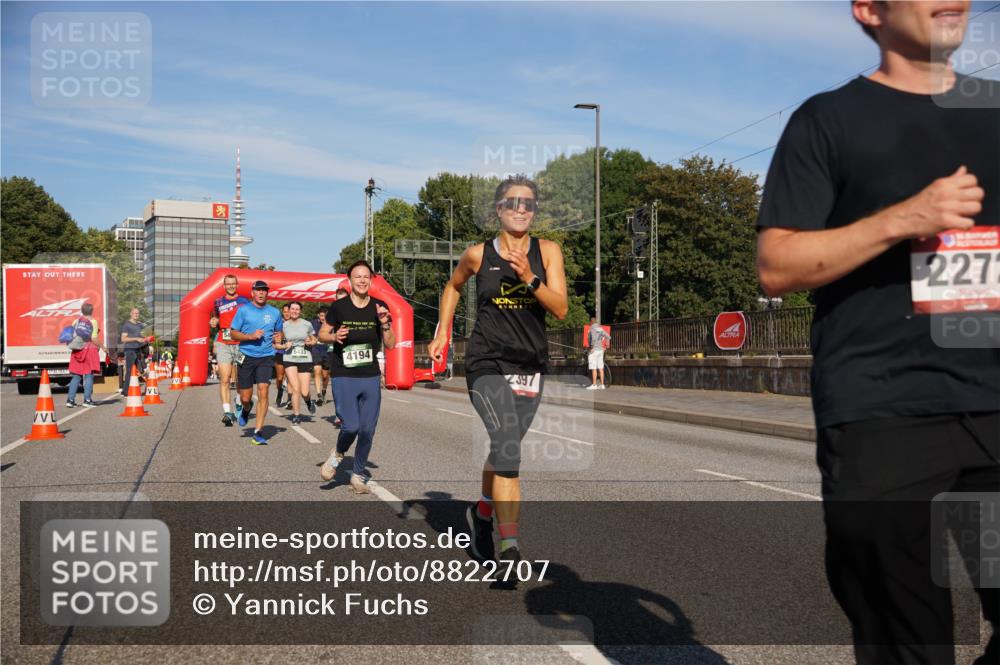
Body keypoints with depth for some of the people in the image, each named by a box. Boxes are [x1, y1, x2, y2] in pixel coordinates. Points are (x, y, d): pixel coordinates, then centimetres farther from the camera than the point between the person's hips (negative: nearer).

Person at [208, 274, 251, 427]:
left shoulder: (244, 301, 6)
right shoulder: (218, 302, 12)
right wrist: (213, 322, 6)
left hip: (241, 345, -1)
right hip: (223, 345, 1)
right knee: (224, 379, -10)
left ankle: (239, 403, 33)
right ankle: (227, 412, -15)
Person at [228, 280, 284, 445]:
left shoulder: (275, 312, 8)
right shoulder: (243, 310, 1)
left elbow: (278, 332, 23)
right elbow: (233, 333, 1)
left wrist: (278, 338, 0)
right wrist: (251, 336, -15)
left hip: (266, 357, 1)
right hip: (247, 357, -1)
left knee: (263, 392, -13)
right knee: (245, 397, 5)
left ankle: (258, 432, -8)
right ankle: (247, 409, 43)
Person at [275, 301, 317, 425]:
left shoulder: (307, 324, 3)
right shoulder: (284, 326, 2)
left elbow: (314, 340, 16)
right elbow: (275, 345, 7)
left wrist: (310, 342, -6)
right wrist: (284, 346, -12)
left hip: (305, 360, 1)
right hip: (290, 359, -1)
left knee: (304, 392, -3)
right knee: (295, 388, -12)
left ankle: (308, 401, 33)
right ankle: (296, 414, 5)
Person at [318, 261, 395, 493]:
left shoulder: (380, 307, 3)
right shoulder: (339, 307, -4)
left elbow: (390, 345, 5)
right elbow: (322, 334, 8)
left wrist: (385, 324, -12)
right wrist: (334, 336, -13)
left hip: (371, 378, 3)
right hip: (344, 377, -3)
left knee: (368, 430, 3)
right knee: (351, 426, -16)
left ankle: (358, 475, 24)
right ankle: (337, 454, 18)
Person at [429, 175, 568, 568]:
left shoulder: (547, 252, 1)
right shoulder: (478, 255, 0)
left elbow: (561, 309, -8)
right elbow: (453, 287, 20)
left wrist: (529, 278, -21)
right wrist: (442, 333, 14)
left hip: (530, 368, 3)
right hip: (487, 364, -3)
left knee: (503, 450, 15)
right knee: (507, 447, -19)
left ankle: (482, 513, 43)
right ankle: (509, 548, -16)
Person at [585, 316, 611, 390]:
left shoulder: (592, 328, -9)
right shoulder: (600, 328, 13)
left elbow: (594, 338, -24)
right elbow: (608, 337, 12)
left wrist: (592, 348, -21)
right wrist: (605, 346, 17)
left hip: (594, 350, -8)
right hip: (600, 350, 8)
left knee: (594, 368, -7)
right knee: (600, 368, 8)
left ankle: (594, 385, -9)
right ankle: (602, 384, 8)